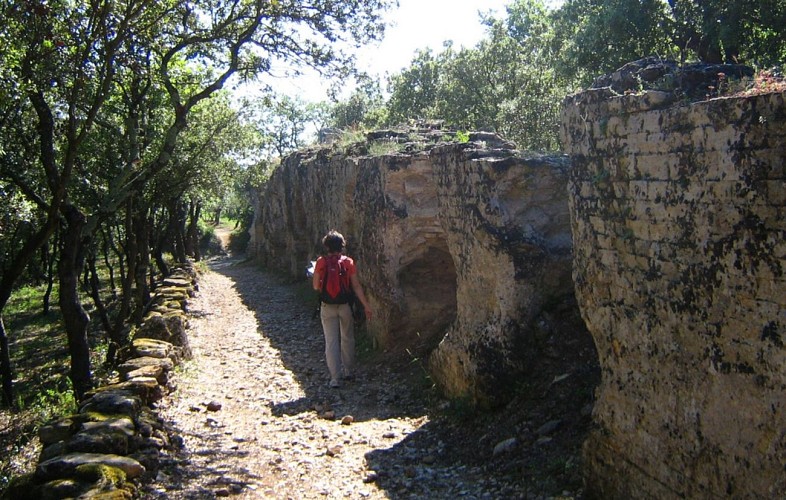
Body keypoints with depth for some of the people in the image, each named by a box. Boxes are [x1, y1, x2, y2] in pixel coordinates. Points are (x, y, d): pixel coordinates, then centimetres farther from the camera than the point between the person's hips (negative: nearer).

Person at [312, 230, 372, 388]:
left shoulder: (321, 262, -8)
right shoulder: (348, 262, -6)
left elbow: (316, 286, -3)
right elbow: (356, 286, -5)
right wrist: (366, 305, 1)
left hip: (327, 307, -1)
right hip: (345, 306, 1)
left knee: (331, 342, 3)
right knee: (347, 339, 18)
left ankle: (335, 378, 0)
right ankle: (348, 372, 27)